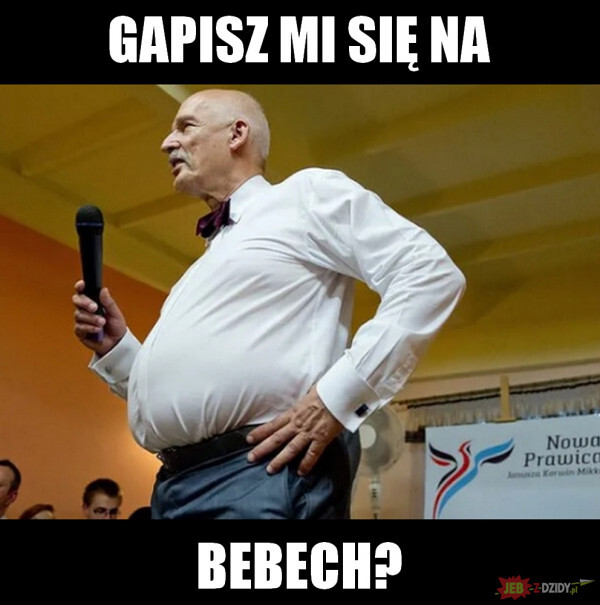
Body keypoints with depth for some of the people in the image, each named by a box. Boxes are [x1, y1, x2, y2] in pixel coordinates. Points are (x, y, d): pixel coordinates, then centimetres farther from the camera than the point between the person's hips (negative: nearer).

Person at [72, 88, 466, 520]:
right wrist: (115, 347, 12)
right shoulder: (213, 260, 25)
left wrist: (338, 395, -17)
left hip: (260, 476, -8)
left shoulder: (307, 193, 3)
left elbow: (432, 274, -10)